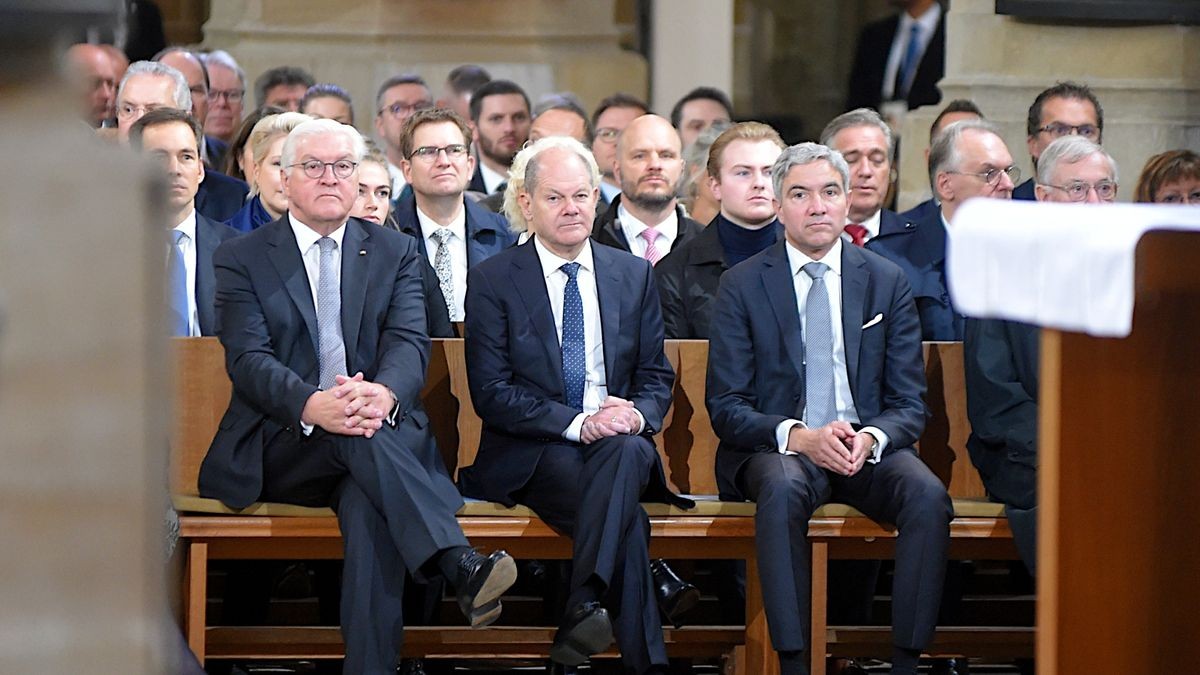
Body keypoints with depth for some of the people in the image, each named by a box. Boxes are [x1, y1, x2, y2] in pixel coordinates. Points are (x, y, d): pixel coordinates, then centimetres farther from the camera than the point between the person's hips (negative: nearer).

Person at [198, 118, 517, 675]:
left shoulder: (396, 253, 15)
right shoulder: (241, 259, 8)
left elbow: (410, 343, -1)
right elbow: (247, 359, -6)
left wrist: (383, 393, -27)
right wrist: (312, 405, -28)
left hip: (383, 431, 1)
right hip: (280, 450, -1)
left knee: (369, 505, -34)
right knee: (358, 437, -35)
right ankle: (462, 567, -50)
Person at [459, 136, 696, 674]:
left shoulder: (634, 276, 14)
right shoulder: (493, 281, 3)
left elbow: (656, 378, 15)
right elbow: (491, 393, -4)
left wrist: (636, 415, -10)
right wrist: (578, 423, -18)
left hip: (621, 443, 3)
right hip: (531, 457, -3)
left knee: (625, 451, -37)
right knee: (626, 516, -35)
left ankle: (584, 607, -47)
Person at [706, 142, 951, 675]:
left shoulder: (887, 282, 9)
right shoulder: (742, 286, 4)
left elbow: (909, 404, 6)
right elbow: (725, 407, -1)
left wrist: (869, 439, -18)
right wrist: (799, 437, -20)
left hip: (868, 447, 2)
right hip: (776, 450, -2)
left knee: (928, 496, -29)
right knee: (782, 490, -37)